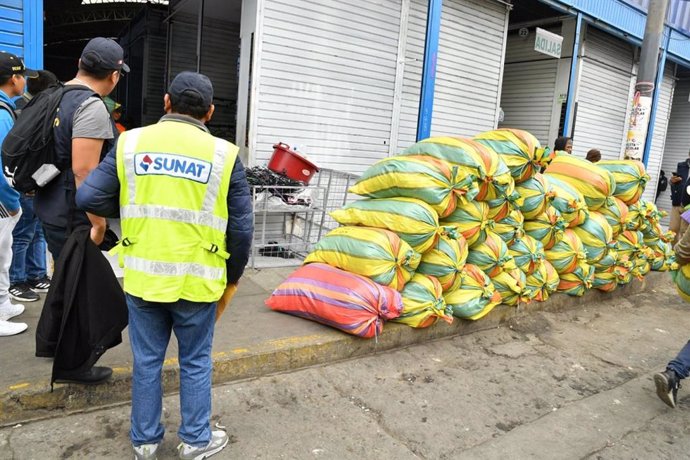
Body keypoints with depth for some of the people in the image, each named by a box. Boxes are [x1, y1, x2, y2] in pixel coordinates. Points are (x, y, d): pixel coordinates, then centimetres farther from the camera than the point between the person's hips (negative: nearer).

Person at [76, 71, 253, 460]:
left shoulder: (132, 142, -1)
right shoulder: (223, 154, -7)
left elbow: (89, 198, -1)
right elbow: (242, 227, -6)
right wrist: (234, 274, 9)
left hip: (142, 277, 2)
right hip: (197, 280, -2)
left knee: (147, 360, 19)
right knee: (196, 362, 16)